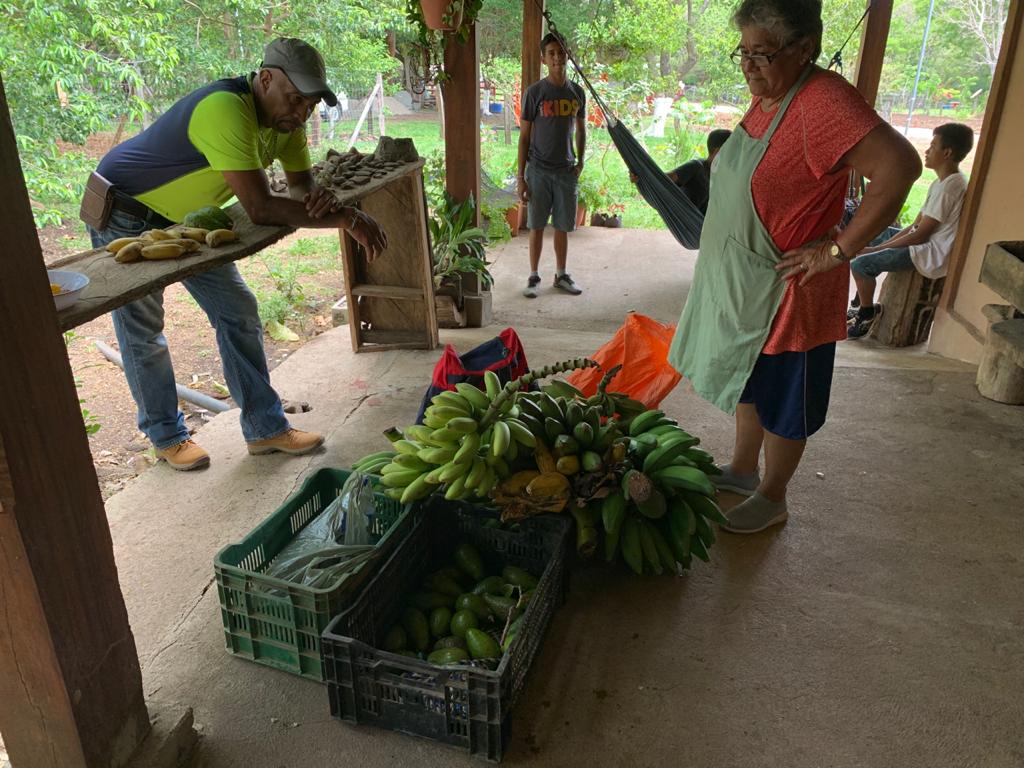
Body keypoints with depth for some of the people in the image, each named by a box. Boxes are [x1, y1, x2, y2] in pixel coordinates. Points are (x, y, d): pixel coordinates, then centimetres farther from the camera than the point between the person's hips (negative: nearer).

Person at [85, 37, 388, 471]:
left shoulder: (284, 116, -9)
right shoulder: (226, 110, -37)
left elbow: (301, 183, -4)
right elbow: (260, 209, -41)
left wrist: (316, 198, -29)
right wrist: (346, 219, -37)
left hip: (185, 216, 8)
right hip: (125, 212, -7)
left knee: (238, 312, 2)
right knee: (142, 329, 2)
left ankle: (265, 427, 9)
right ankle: (167, 436, 20)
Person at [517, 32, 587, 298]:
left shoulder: (577, 92, 4)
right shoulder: (534, 92, -7)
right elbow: (524, 136, -5)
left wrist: (580, 162, 4)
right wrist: (520, 177, -9)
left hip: (566, 171, 3)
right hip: (539, 171, -3)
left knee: (562, 226, 10)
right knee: (537, 226, 4)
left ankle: (561, 275, 23)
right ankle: (534, 276, 16)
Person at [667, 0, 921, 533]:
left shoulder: (824, 102, -24)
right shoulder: (766, 96, 4)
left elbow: (899, 165, -33)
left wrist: (839, 248, -28)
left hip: (786, 293, -9)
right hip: (741, 283, 9)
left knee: (782, 403, 9)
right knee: (748, 382, 23)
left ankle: (772, 498, 29)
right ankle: (742, 470, 43)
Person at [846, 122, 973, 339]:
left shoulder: (948, 187, -22)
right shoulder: (945, 182, 10)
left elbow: (920, 235, -22)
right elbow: (916, 225, 10)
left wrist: (875, 249, -16)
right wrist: (881, 246, 1)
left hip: (930, 256, -11)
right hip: (926, 244, 11)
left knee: (860, 263, -21)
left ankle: (868, 314, 4)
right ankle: (861, 303, 21)